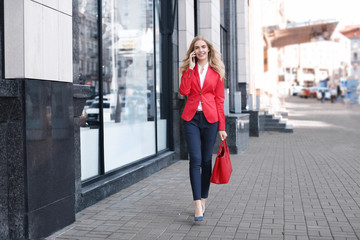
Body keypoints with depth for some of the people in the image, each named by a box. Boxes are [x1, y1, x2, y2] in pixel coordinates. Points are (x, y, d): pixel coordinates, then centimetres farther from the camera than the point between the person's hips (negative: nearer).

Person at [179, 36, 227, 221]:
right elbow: (184, 91, -9)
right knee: (195, 160, -11)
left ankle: (203, 201, 18)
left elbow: (219, 100, 3)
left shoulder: (217, 71, 6)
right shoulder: (188, 69, 10)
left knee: (206, 161, 5)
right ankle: (198, 205, -11)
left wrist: (221, 127, 0)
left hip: (210, 119, 0)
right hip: (191, 118, 0)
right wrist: (190, 67, -7)